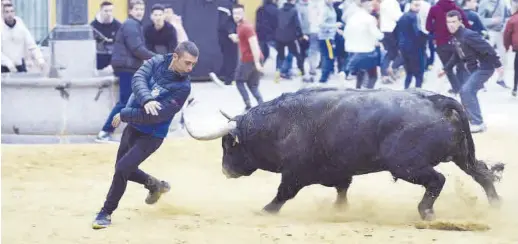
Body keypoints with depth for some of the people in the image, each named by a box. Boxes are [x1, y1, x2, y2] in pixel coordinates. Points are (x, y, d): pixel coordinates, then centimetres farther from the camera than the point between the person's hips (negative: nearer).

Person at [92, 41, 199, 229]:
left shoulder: (182, 87, -21)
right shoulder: (157, 62, -8)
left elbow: (155, 115, -26)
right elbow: (138, 79, -25)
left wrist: (123, 115, -20)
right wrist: (146, 100, -44)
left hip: (151, 135, -6)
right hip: (133, 127, 6)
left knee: (122, 169, -15)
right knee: (124, 169, 18)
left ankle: (106, 213, 2)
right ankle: (155, 185, 44)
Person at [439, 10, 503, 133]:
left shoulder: (468, 35, -24)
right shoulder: (454, 37, 5)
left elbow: (488, 49, -25)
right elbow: (456, 56, 22)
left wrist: (498, 65, -25)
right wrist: (445, 69, 22)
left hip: (484, 68, -10)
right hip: (473, 69, 10)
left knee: (467, 90, -20)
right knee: (465, 92, 16)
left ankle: (478, 123, -17)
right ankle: (473, 120, 29)